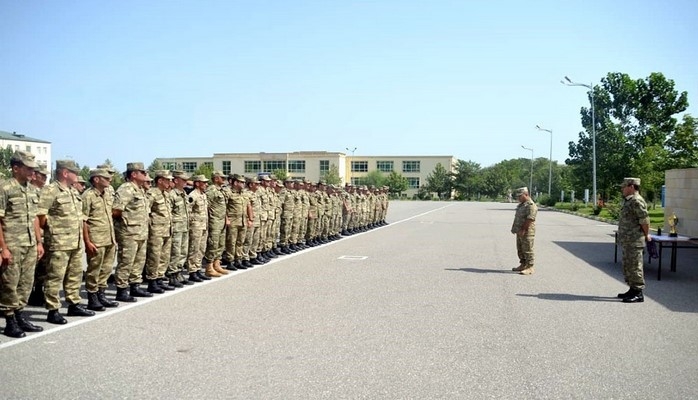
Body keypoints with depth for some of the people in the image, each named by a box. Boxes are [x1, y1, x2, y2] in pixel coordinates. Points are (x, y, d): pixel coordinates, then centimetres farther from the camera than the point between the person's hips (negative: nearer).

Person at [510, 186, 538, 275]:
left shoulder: (531, 205, -15)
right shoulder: (521, 205, 18)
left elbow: (530, 219, -23)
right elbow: (517, 218, 23)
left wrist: (523, 230, -24)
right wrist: (514, 227, 16)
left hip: (527, 232, -10)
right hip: (520, 232, 10)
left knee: (527, 250, -7)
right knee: (520, 250, 15)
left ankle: (530, 268, -3)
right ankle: (523, 265, 24)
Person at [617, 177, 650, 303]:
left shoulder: (637, 201, -17)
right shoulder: (628, 201, 16)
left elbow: (645, 220, -20)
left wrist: (646, 235, -9)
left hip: (634, 241, -11)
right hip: (627, 241, 11)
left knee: (635, 267, -5)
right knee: (628, 267, 17)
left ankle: (638, 294, 0)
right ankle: (632, 290, 26)